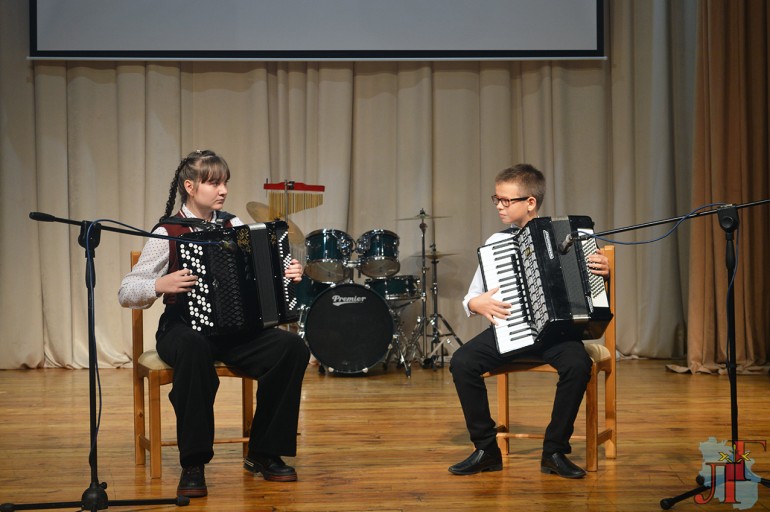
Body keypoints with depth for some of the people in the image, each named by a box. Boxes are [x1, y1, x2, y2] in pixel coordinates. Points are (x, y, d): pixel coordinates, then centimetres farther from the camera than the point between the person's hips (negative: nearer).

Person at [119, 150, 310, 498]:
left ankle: (264, 454, -6)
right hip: (184, 330, -4)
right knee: (195, 349, -40)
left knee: (293, 348, -22)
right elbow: (126, 293, -8)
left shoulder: (234, 226, 10)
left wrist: (288, 275, -8)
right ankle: (193, 465, -26)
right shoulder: (167, 233, -4)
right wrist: (160, 286, -27)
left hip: (235, 329, 4)